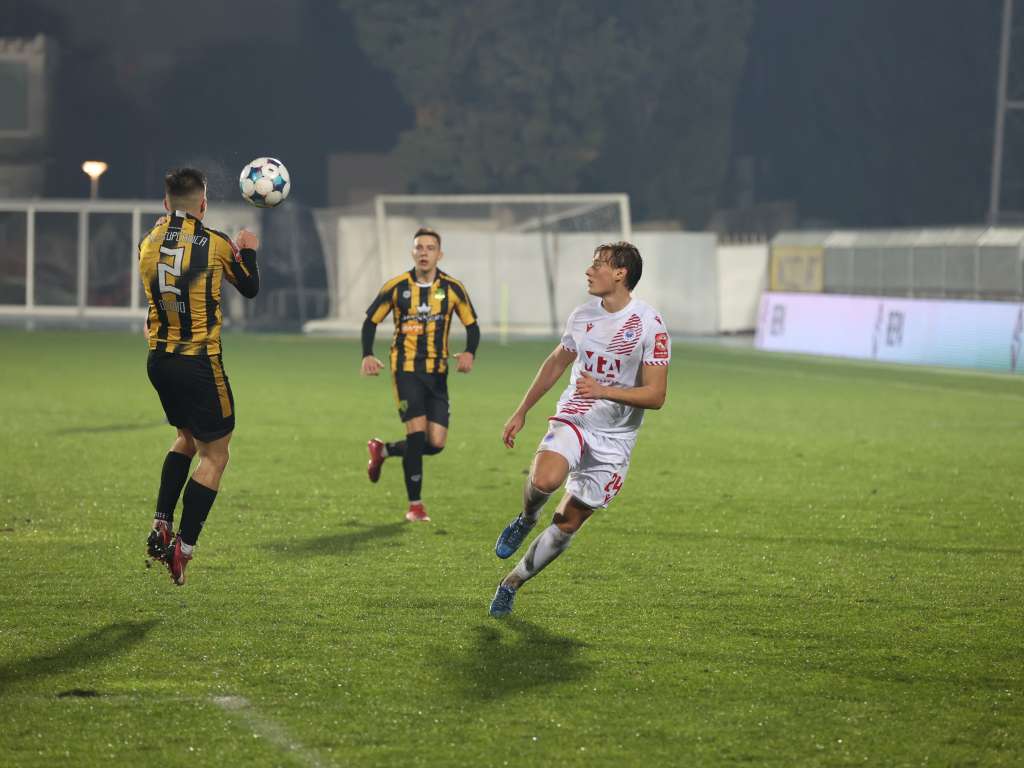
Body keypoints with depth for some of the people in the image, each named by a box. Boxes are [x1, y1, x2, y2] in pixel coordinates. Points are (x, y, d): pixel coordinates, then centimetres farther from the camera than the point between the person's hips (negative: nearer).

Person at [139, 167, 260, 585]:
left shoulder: (147, 244, 3)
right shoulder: (215, 243, -9)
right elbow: (250, 289, 5)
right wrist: (248, 251, 24)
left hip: (158, 359, 6)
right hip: (199, 362, -6)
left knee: (186, 438, 26)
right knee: (214, 454, 3)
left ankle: (161, 525, 14)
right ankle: (183, 549, -4)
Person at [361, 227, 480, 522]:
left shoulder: (452, 288, 0)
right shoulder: (396, 286, -3)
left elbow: (471, 325, 7)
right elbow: (371, 320, 6)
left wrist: (469, 353, -14)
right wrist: (367, 356, -10)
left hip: (437, 372, 3)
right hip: (406, 368, -3)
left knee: (436, 443, -2)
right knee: (417, 430, -15)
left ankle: (383, 451, 27)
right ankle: (415, 505, -4)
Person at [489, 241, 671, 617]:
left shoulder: (649, 325, -13)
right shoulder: (583, 316, 3)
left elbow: (655, 395, -14)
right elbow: (557, 362, 20)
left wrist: (603, 391, -27)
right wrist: (522, 412, 21)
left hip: (614, 438, -2)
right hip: (573, 419, 2)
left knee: (567, 523, 1)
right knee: (545, 480, -31)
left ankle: (512, 583, 19)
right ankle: (526, 519, 3)